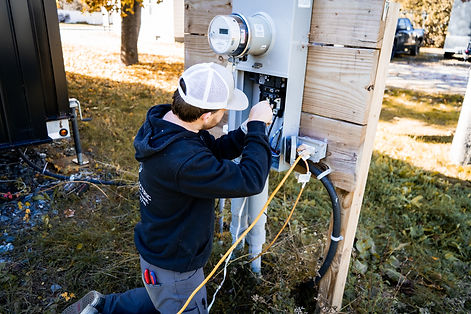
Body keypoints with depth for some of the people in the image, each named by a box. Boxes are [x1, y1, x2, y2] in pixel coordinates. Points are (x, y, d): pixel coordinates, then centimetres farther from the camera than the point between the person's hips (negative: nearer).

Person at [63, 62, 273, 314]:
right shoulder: (184, 161, -38)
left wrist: (248, 132, -10)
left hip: (159, 246, 9)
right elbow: (250, 181, -32)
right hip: (173, 269, -9)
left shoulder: (162, 122, -9)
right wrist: (257, 127, -21)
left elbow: (215, 149, 4)